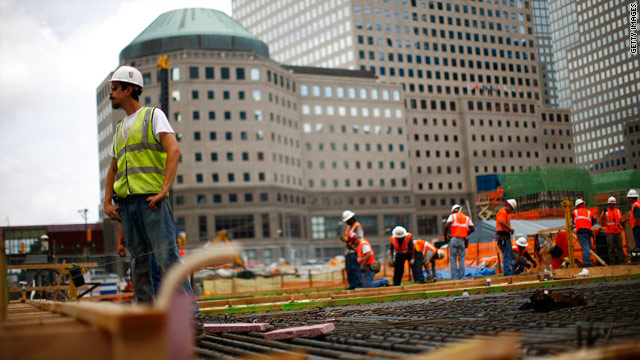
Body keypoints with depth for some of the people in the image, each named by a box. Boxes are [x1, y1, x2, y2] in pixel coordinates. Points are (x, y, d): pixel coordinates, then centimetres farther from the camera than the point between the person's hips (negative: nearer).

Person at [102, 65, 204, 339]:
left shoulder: (153, 115, 4)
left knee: (168, 259, -13)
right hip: (127, 203, 7)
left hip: (152, 200, -7)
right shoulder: (120, 128, 24)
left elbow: (173, 150, -11)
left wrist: (164, 189, -20)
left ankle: (192, 321, -14)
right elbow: (113, 169, 27)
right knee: (139, 263, 7)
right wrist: (107, 201, 12)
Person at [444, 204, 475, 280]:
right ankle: (462, 277, 1)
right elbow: (472, 229, 13)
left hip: (454, 239, -3)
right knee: (461, 259, 5)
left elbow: (447, 226, -7)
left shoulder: (452, 216, 5)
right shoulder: (467, 218, 15)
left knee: (452, 259, -1)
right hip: (462, 240, 3)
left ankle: (454, 277, -7)